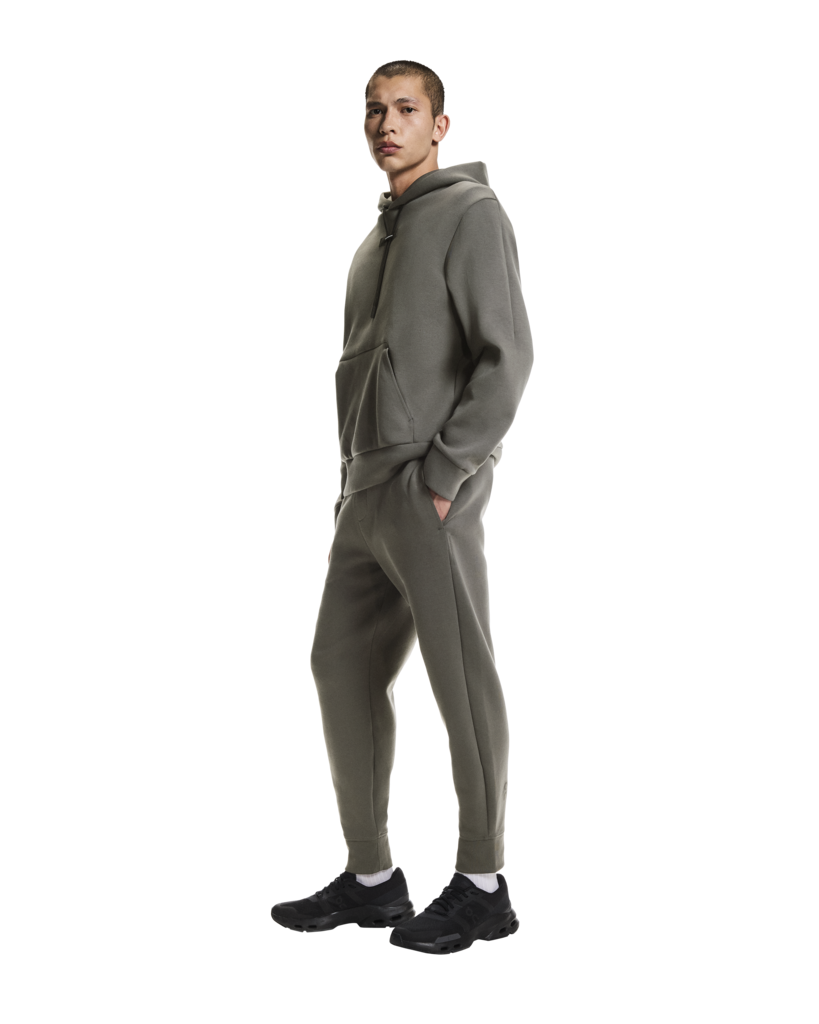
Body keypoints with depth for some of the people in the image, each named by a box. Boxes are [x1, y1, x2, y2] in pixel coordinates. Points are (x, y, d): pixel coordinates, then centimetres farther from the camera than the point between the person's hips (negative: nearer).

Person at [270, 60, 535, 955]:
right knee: (344, 670, 7)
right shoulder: (377, 241, 22)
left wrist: (444, 473, -18)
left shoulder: (472, 212, -4)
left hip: (434, 491, -9)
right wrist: (353, 486, 16)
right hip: (368, 493, 9)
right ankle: (371, 876, 15)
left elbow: (508, 356, -13)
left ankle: (481, 885, 5)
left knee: (459, 678, -4)